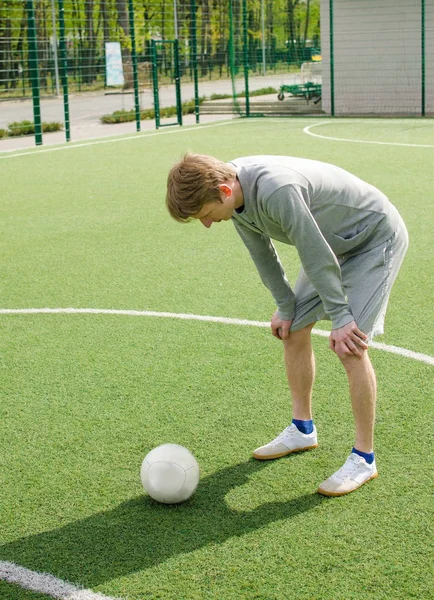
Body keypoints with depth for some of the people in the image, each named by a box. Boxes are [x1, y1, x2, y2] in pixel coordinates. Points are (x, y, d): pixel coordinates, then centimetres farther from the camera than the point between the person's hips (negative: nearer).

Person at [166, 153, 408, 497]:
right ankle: (302, 430, 27)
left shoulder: (277, 190, -39)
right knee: (293, 330, 9)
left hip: (378, 239, -9)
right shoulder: (236, 194, -11)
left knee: (349, 346, -16)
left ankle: (364, 459, -3)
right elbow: (262, 252, 4)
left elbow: (316, 255, -30)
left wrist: (340, 318, -20)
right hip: (337, 243, 9)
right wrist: (285, 306, 6)